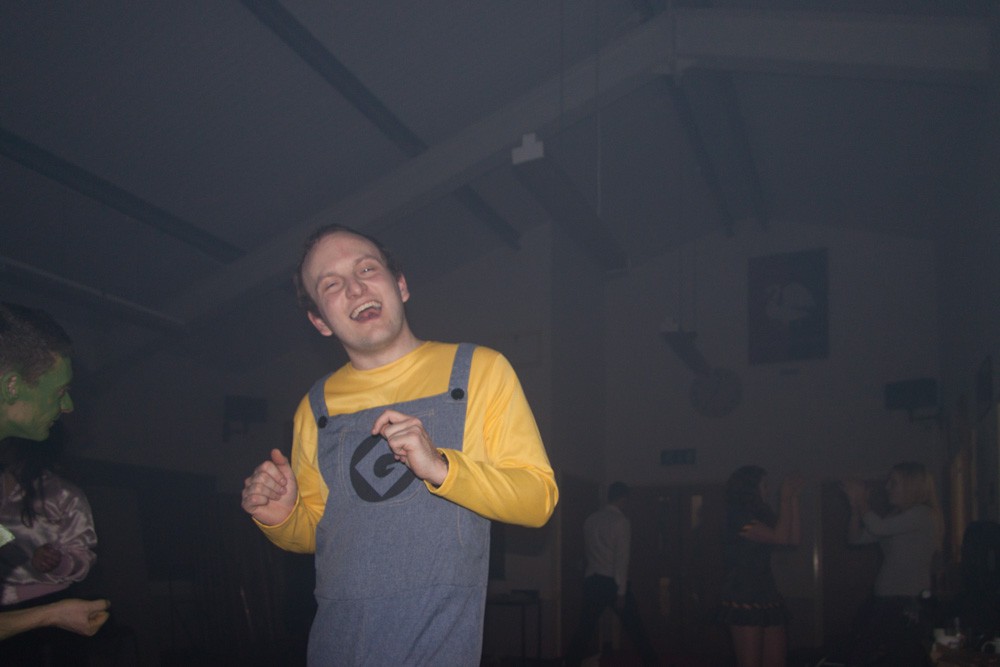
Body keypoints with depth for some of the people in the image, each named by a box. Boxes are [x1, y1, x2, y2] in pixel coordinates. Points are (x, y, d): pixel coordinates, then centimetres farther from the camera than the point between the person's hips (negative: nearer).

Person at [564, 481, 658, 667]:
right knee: (635, 628, 6)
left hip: (592, 581, 5)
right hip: (613, 581, -4)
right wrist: (621, 592, -13)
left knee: (584, 629, 7)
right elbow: (622, 558, -13)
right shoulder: (621, 521, -8)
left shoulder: (590, 520, 8)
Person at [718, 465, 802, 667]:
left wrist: (794, 499, 7)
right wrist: (786, 498, -7)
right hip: (744, 602, -8)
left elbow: (794, 539, 6)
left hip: (768, 598, 8)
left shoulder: (761, 516, 16)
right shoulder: (738, 518, -10)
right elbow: (780, 537, -17)